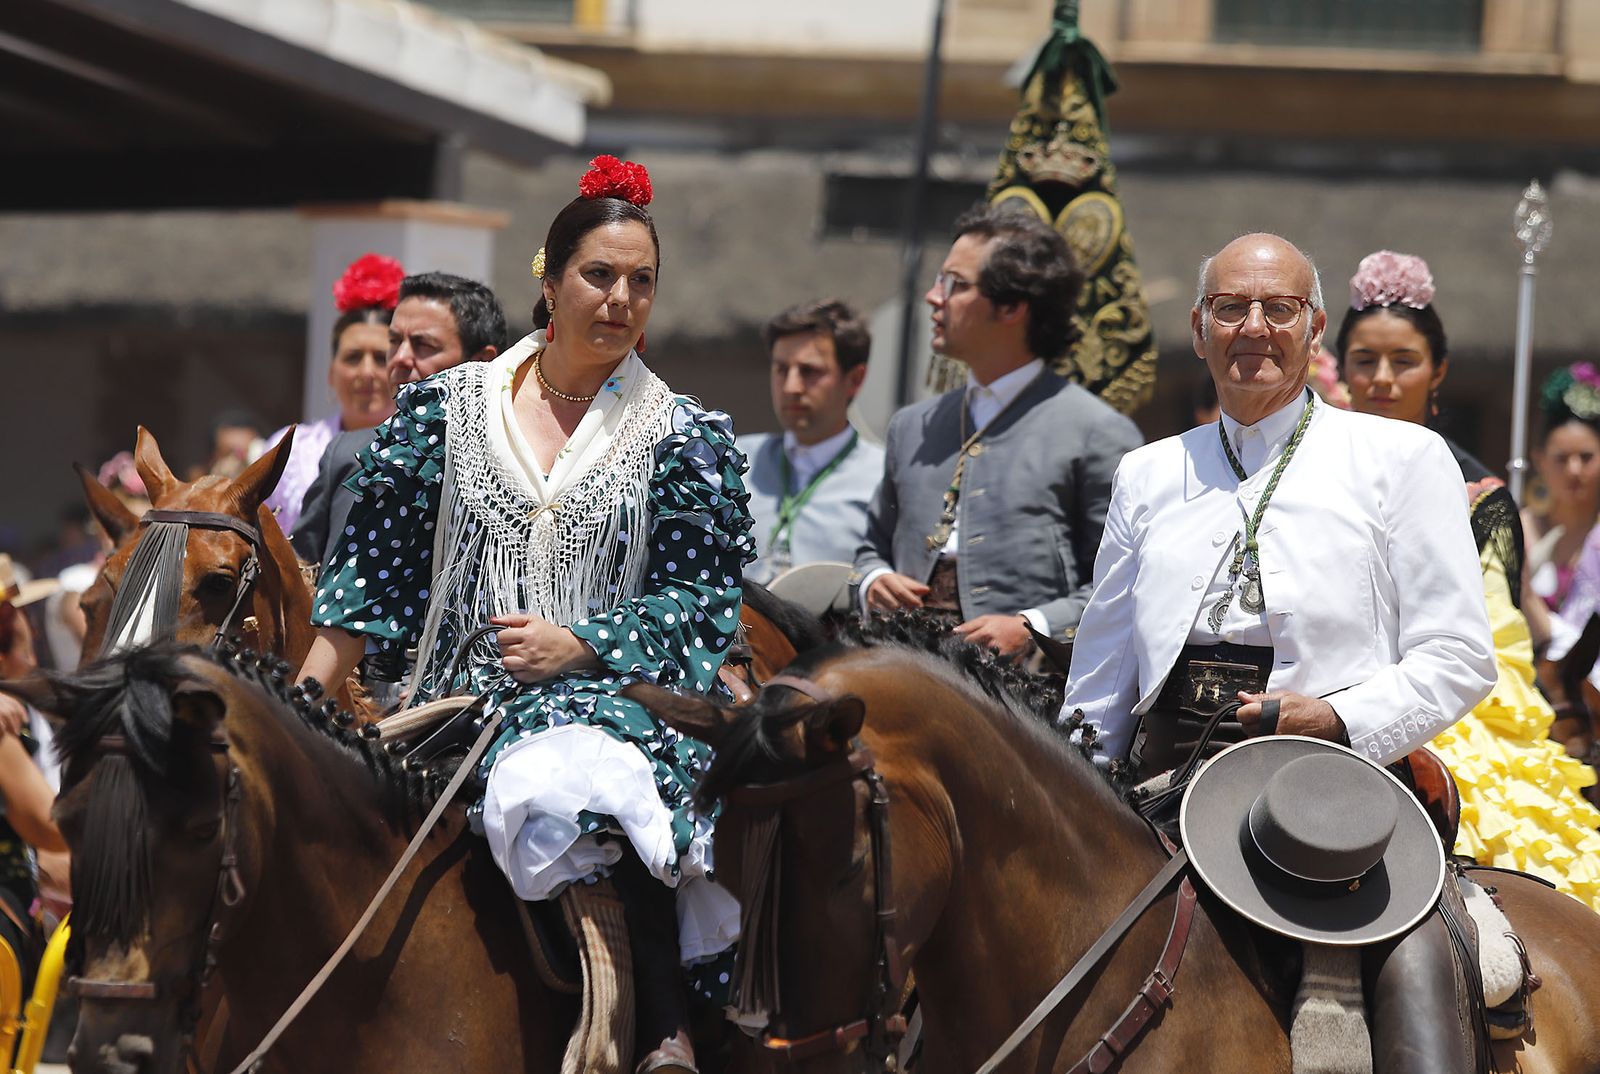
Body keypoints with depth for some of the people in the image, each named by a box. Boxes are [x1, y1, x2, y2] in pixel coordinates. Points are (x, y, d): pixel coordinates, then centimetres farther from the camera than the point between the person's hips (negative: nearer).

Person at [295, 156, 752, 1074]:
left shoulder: (685, 437, 9)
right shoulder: (449, 407, 12)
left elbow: (699, 600, 2)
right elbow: (374, 567, 13)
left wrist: (576, 646, -12)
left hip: (613, 694, -3)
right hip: (460, 700, 3)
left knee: (582, 784, -38)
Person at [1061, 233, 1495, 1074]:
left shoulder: (1401, 459, 9)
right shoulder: (1148, 476, 20)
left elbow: (1457, 657, 3)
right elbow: (1100, 678, 24)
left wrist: (1339, 717, -12)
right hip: (1166, 784, 3)